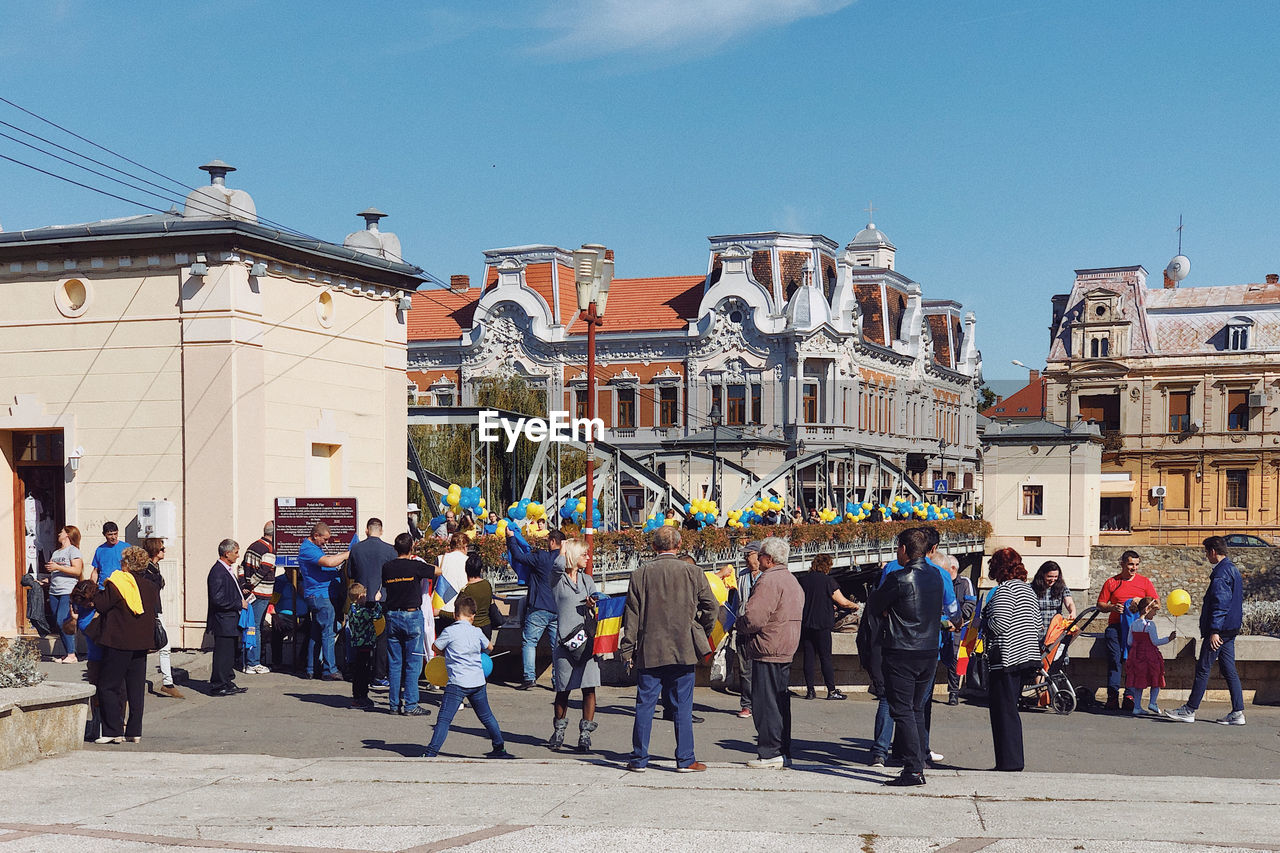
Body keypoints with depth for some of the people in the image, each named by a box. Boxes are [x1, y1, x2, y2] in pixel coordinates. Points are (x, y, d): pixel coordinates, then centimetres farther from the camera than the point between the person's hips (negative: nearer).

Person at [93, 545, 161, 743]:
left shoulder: (117, 583, -13)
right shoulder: (151, 587, 6)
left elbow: (100, 605, -9)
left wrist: (98, 592, 9)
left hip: (118, 642, -6)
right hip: (142, 643, 6)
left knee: (107, 686, 2)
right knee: (136, 688, 10)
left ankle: (114, 731, -1)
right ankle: (134, 731, 12)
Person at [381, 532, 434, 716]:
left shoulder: (387, 568, 2)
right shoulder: (416, 566, -10)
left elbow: (384, 589, 12)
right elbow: (439, 571, 4)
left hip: (392, 616, 4)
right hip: (412, 616, -4)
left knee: (394, 663, 9)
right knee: (413, 663, 0)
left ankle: (394, 703, 12)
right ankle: (410, 704, -1)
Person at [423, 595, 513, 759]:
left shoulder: (449, 632, -7)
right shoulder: (477, 632, 6)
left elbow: (435, 647, 7)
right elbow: (489, 647, 24)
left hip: (457, 683, -5)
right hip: (478, 682, 5)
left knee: (444, 719, -7)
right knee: (486, 716, 20)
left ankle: (431, 753, -14)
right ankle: (499, 749, 28)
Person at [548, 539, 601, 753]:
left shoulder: (587, 580, 18)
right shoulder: (557, 579, 4)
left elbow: (595, 608, 18)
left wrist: (592, 605, -3)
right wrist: (564, 548, -3)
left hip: (586, 639, 3)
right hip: (564, 638, -3)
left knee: (589, 687, -3)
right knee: (563, 689, 3)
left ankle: (585, 733, 3)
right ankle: (559, 731, 21)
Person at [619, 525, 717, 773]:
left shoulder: (640, 574, 0)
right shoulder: (693, 573, -2)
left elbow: (631, 616, 1)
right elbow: (711, 606, -2)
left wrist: (627, 651, 6)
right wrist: (702, 634, 15)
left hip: (650, 651, 1)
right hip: (683, 650, -1)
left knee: (645, 705, 6)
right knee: (683, 706, 4)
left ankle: (639, 759, 9)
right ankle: (685, 760, 6)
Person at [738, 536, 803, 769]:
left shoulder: (768, 580, -16)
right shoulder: (792, 580, 16)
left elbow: (753, 619, -23)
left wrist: (740, 625, -1)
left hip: (767, 650, -10)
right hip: (787, 651, 10)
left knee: (765, 703, -5)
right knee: (781, 702, 13)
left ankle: (770, 753, -4)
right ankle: (784, 753, 17)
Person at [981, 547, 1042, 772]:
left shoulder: (1005, 590, -12)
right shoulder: (1028, 589, 16)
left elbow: (999, 624, -19)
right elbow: (1037, 625, 18)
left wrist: (984, 622, -2)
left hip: (1007, 658, -9)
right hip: (1026, 655, 9)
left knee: (1003, 709, -4)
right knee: (1009, 709, 14)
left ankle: (1009, 762, -4)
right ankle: (1012, 761, 17)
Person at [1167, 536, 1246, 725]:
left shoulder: (1221, 572, -15)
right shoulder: (1233, 570, 17)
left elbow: (1220, 603, -22)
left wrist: (1214, 630, -24)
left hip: (1219, 629, -10)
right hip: (1230, 629, 10)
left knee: (1203, 668, -3)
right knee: (1228, 670, 9)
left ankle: (1190, 710, 2)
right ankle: (1237, 713, 6)